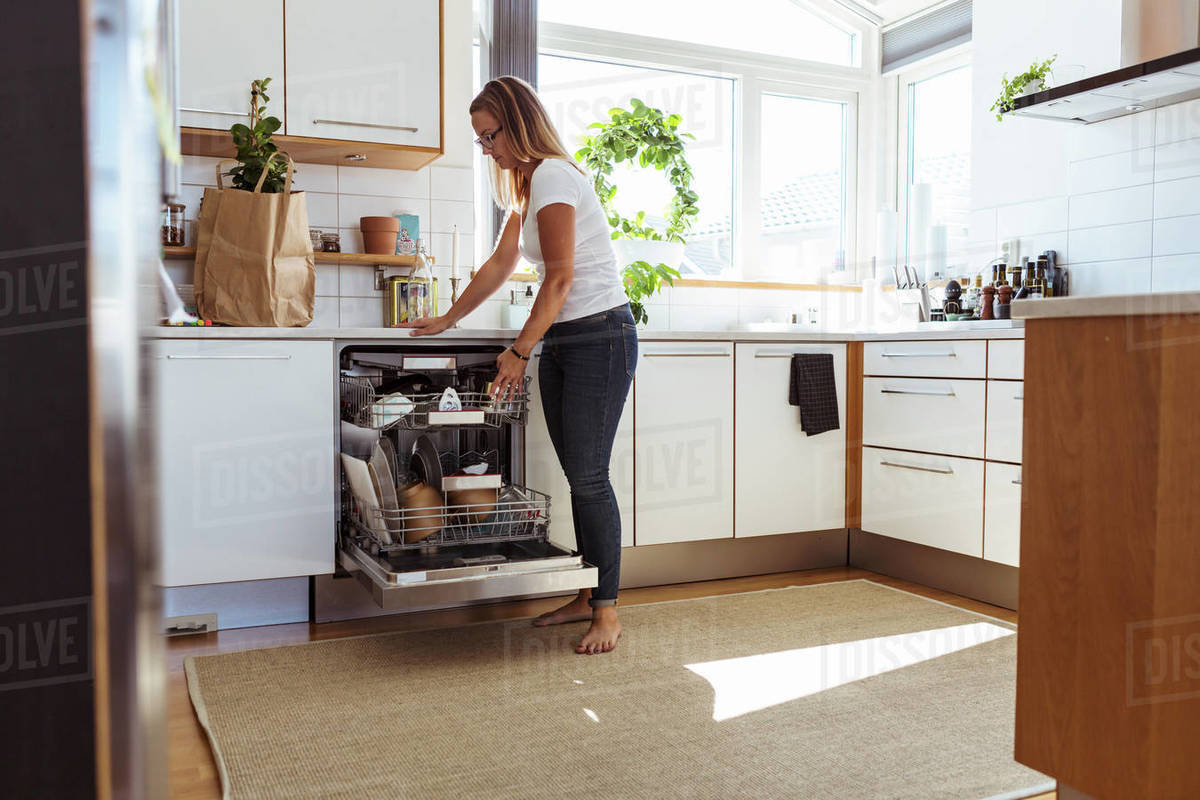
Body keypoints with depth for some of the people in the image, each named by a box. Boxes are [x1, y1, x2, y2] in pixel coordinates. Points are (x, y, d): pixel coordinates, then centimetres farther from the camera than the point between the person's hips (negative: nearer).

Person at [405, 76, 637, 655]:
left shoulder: (552, 176, -12)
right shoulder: (527, 184, 18)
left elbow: (560, 278, -18)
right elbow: (501, 265, 23)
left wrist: (520, 351, -17)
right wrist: (446, 320, 24)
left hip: (600, 335, -9)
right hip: (561, 341, 9)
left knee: (588, 474, -9)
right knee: (578, 475, 8)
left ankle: (607, 611, -1)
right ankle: (587, 597, 16)